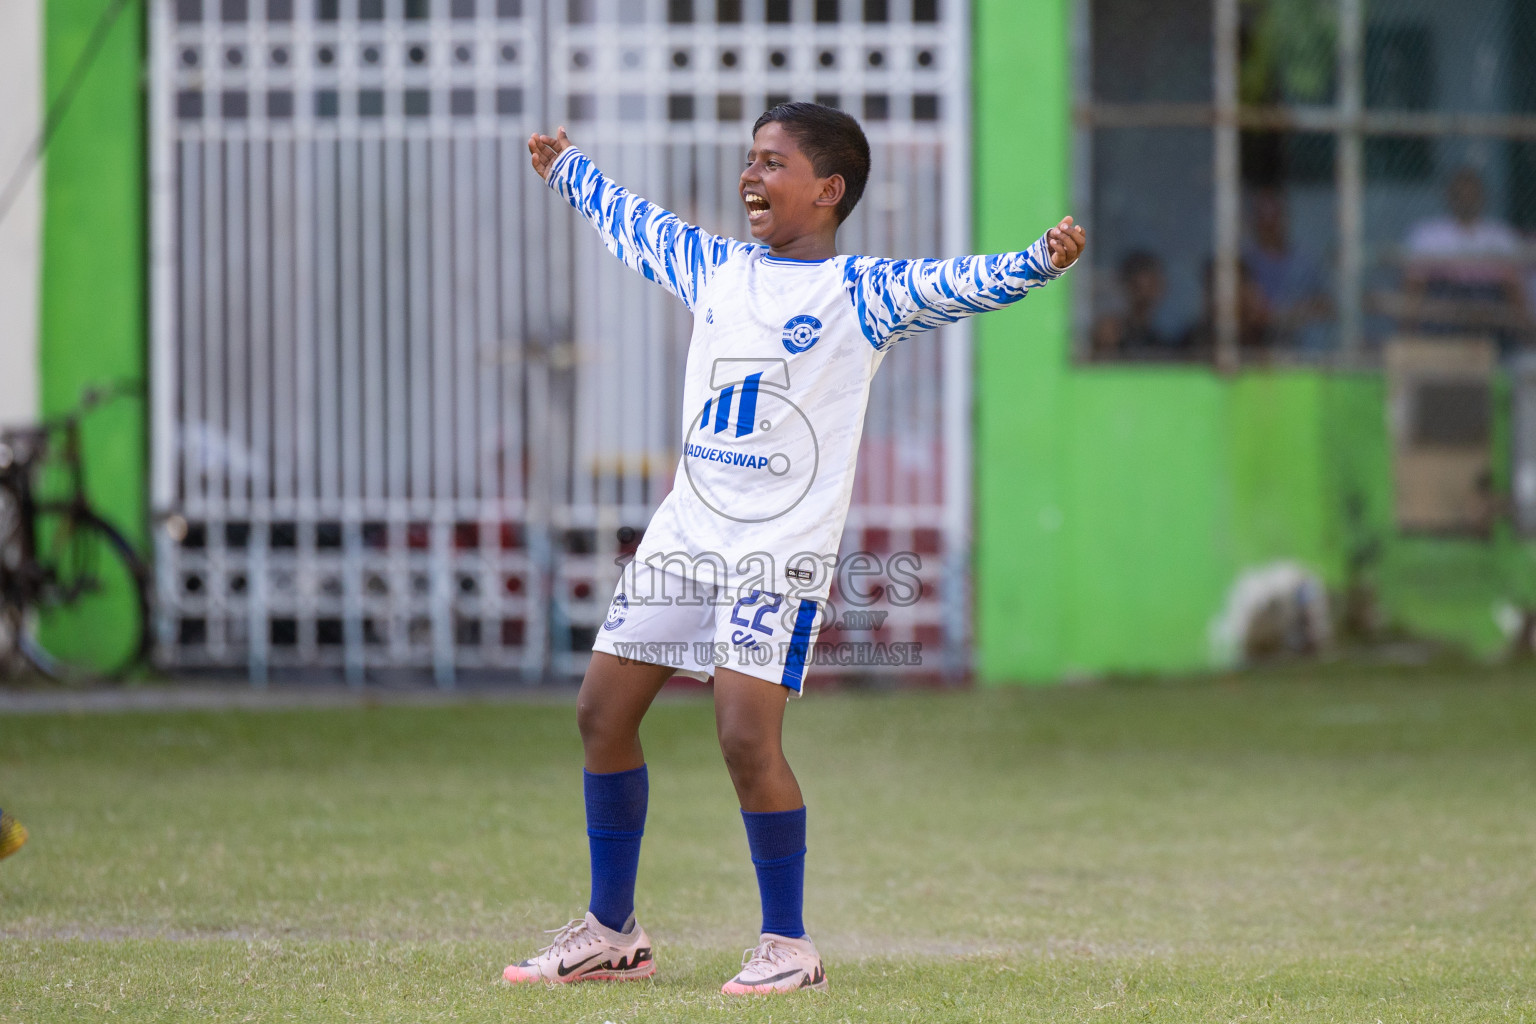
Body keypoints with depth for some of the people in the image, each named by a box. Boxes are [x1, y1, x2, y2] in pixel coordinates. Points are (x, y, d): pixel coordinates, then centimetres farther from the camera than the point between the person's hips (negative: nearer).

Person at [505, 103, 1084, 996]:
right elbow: (632, 224, 30)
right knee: (604, 712, 7)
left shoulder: (860, 293, -5)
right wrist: (567, 169, 44)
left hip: (783, 550, -7)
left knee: (748, 735, -17)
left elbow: (952, 286, -20)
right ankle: (612, 932, 20)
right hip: (687, 532, 7)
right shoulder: (716, 269, 12)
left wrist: (1038, 262, -38)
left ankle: (789, 946, -2)